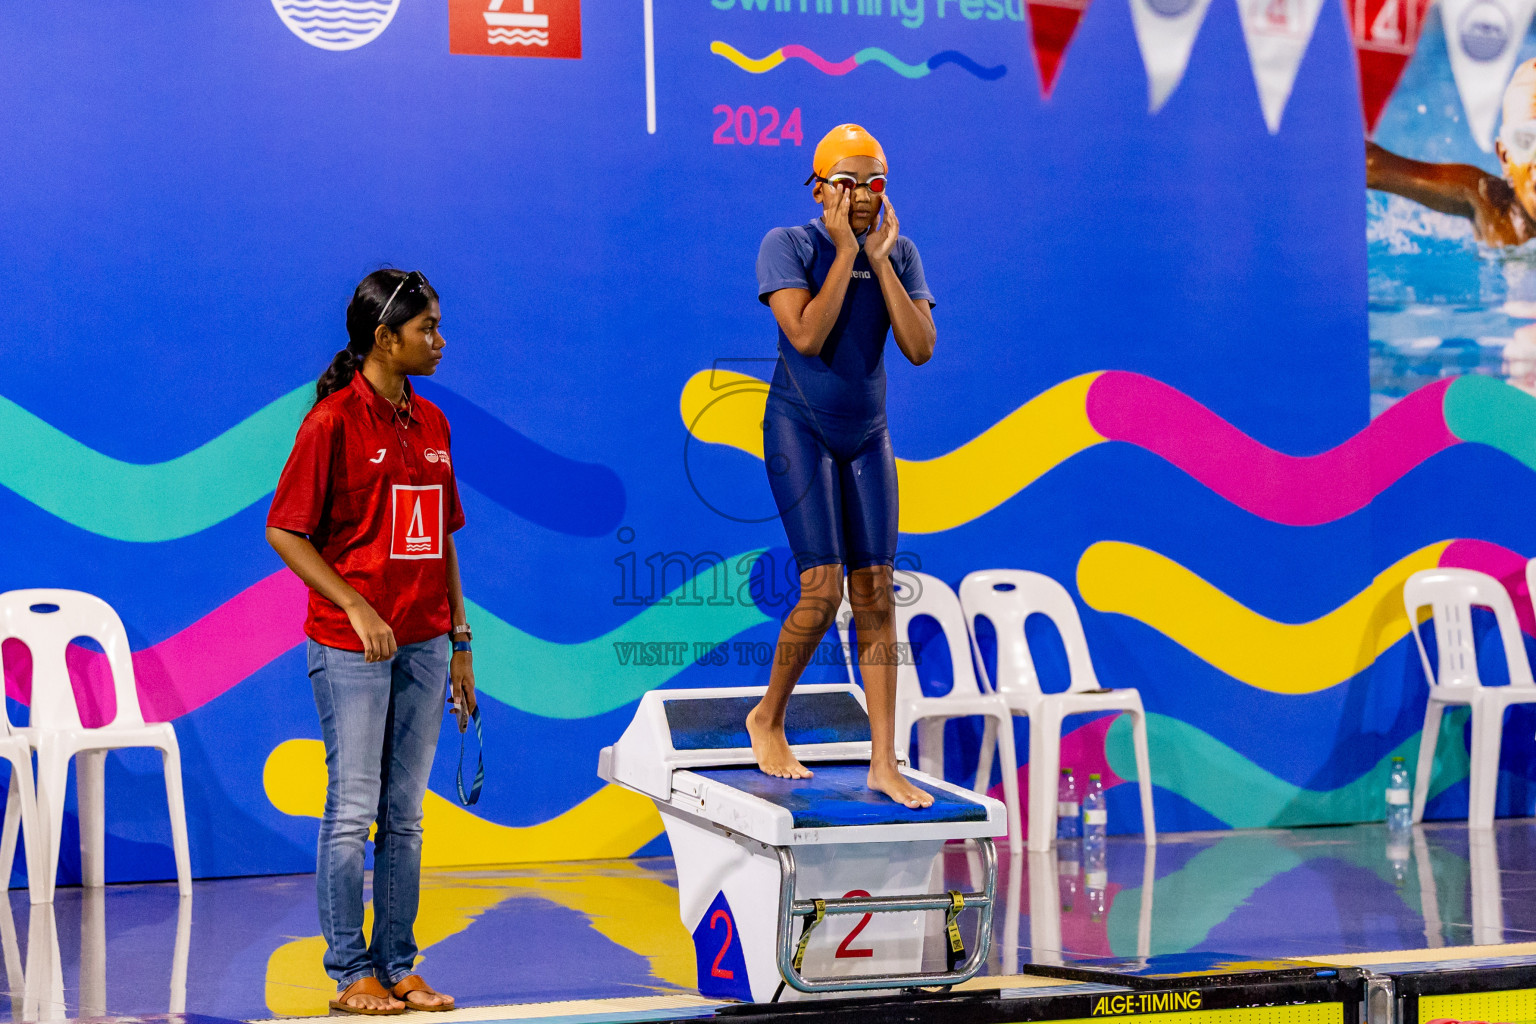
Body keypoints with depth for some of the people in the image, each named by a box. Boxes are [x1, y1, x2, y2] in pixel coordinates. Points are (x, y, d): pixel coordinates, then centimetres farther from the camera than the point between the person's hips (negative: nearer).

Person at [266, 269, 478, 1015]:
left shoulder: (431, 423, 11)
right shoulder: (334, 421, -9)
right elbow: (285, 533, -9)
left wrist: (459, 640, 14)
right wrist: (358, 609, -15)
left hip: (424, 646, 6)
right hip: (351, 647, -6)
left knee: (405, 815, 9)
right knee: (352, 811, -2)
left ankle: (398, 967, 15)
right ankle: (350, 974, 5)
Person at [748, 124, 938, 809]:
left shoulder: (900, 254, 2)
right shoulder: (788, 246, -10)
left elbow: (920, 348, -11)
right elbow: (806, 336, -24)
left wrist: (880, 260, -14)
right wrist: (845, 253, -22)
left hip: (867, 435, 5)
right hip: (800, 428, -4)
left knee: (875, 594, 0)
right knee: (823, 589, -13)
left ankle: (884, 762, 0)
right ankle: (767, 719, 11)